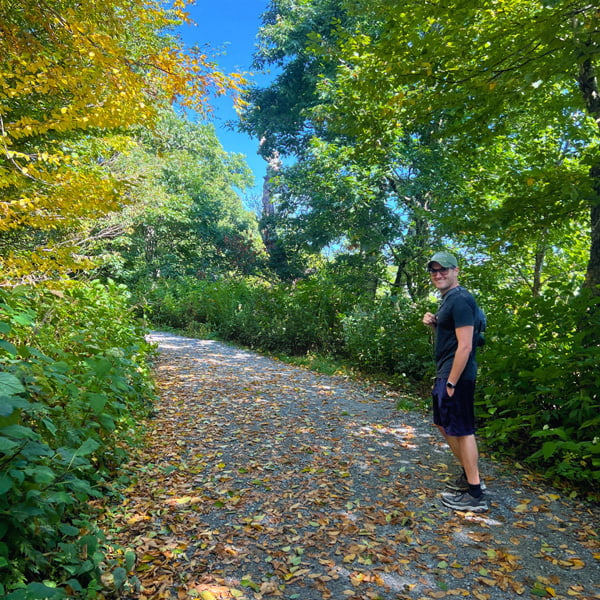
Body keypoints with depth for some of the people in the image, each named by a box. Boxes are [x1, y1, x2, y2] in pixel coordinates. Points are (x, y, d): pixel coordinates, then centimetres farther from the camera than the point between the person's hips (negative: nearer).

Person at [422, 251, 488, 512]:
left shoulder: (460, 300, -17)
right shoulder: (448, 299, 14)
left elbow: (465, 345, -22)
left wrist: (451, 383, -21)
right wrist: (434, 324, 2)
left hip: (456, 375, -11)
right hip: (445, 373, 11)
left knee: (461, 430, -3)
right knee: (444, 424, 19)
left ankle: (475, 494, 9)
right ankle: (469, 475, 33)